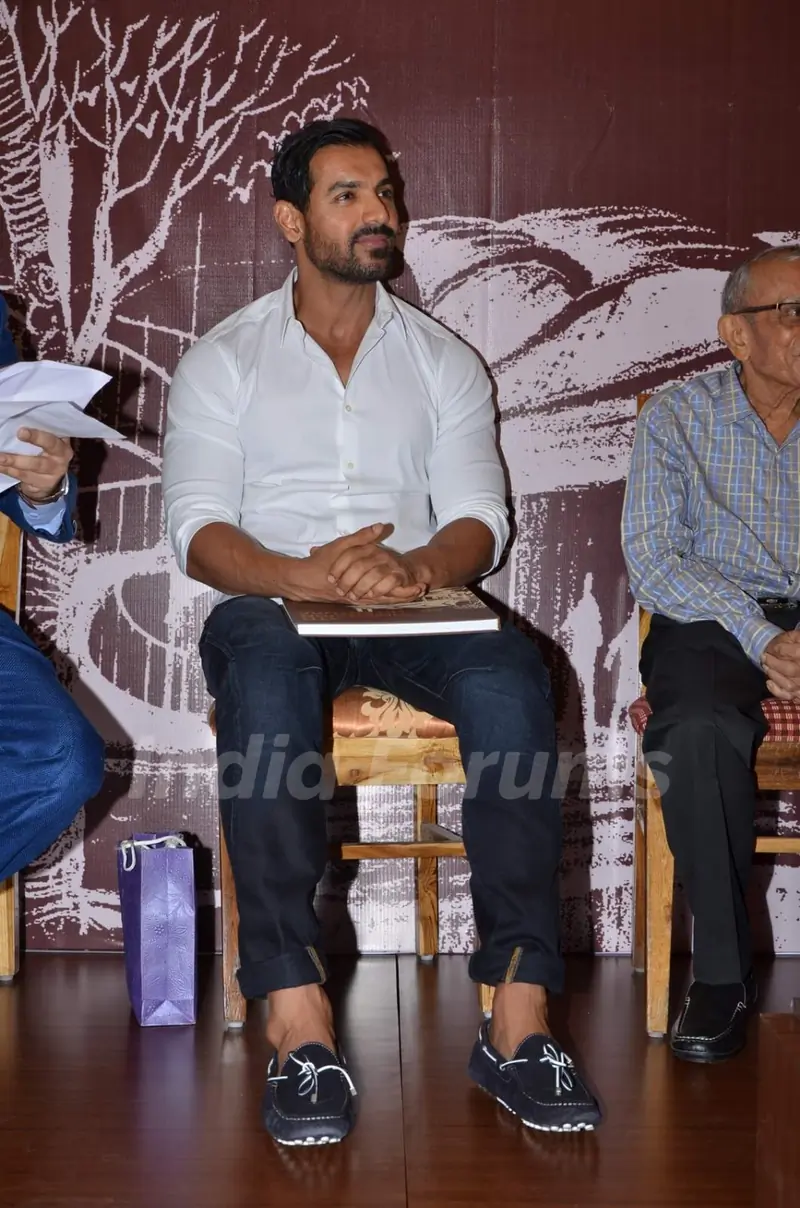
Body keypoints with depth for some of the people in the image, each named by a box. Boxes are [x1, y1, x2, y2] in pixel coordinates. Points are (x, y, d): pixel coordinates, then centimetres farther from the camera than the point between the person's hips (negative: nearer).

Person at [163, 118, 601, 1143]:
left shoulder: (443, 360, 17)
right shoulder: (224, 360, 11)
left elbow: (479, 517, 6)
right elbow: (197, 529, -1)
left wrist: (417, 569, -19)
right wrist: (302, 576, -23)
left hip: (414, 609, 2)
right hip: (271, 604, -1)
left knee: (511, 676, -33)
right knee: (264, 675, -39)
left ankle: (518, 1021, -33)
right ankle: (300, 1028, -42)